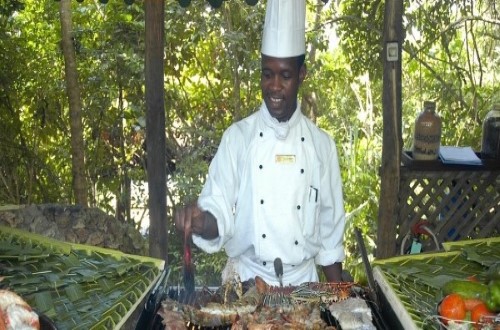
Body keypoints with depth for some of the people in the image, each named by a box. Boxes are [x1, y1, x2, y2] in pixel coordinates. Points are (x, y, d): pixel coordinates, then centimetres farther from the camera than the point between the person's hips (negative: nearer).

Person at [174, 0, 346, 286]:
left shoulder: (321, 144, -2)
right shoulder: (237, 136, -6)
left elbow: (331, 223, 3)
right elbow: (218, 212, -8)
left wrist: (337, 292, 4)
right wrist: (201, 221, -30)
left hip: (302, 280, 1)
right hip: (246, 278, -1)